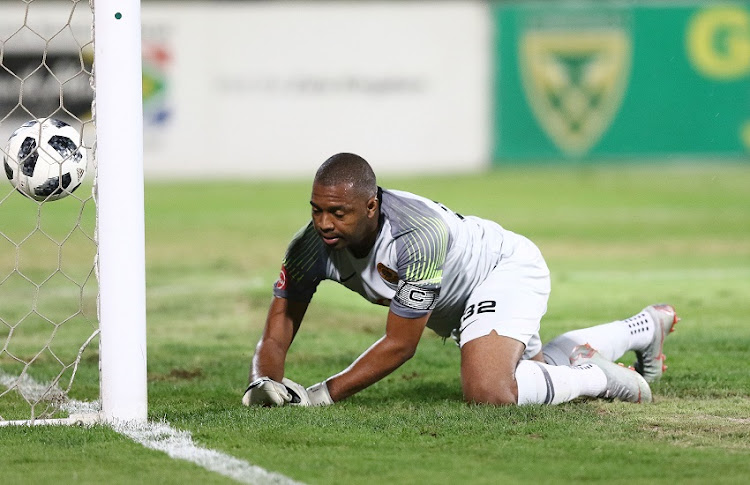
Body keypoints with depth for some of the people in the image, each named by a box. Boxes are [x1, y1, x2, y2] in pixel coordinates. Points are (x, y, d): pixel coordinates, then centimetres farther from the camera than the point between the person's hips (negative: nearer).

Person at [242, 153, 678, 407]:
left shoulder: (417, 237, -43)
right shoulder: (312, 246, -25)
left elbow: (400, 346, -35)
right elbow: (277, 336, -22)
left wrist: (326, 394, -39)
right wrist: (264, 383, -44)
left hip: (507, 269, -8)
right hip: (455, 305, 8)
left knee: (489, 391, -32)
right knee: (534, 366, 28)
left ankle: (598, 378, -5)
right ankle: (645, 328, 51)